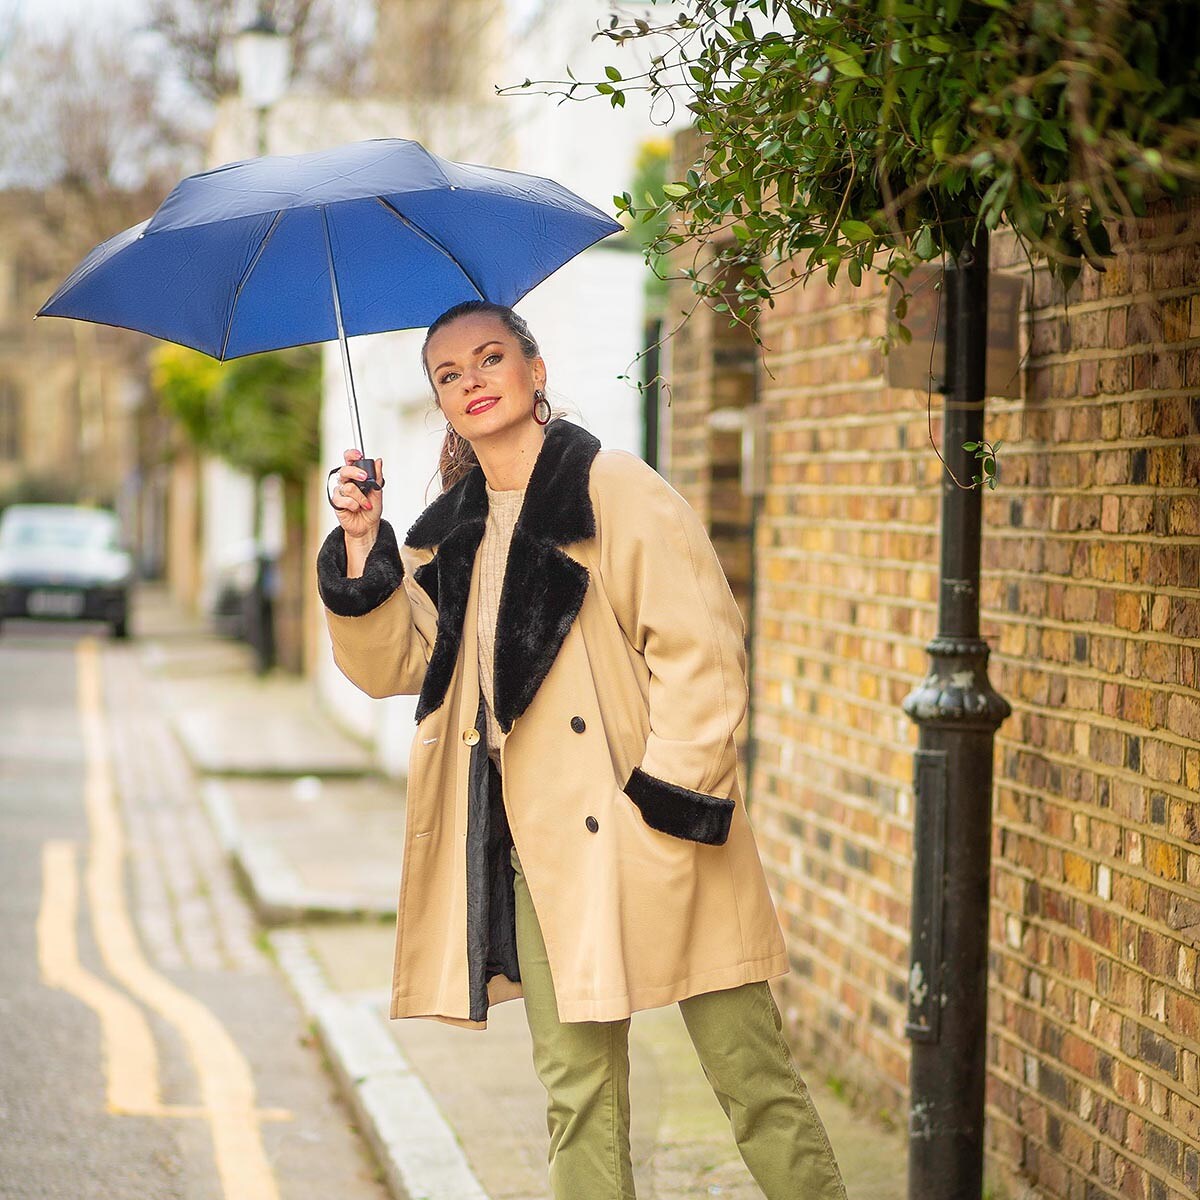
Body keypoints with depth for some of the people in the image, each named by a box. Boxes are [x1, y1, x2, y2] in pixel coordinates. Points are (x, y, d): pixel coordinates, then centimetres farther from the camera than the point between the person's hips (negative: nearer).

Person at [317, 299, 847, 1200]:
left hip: (648, 843, -5)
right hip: (538, 848, 5)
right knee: (577, 1090, 9)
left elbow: (704, 655, -10)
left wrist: (668, 801, -15)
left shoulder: (621, 492, -6)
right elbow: (394, 663, 8)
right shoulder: (451, 532, 13)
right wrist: (363, 546, -4)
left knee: (752, 1077, -1)